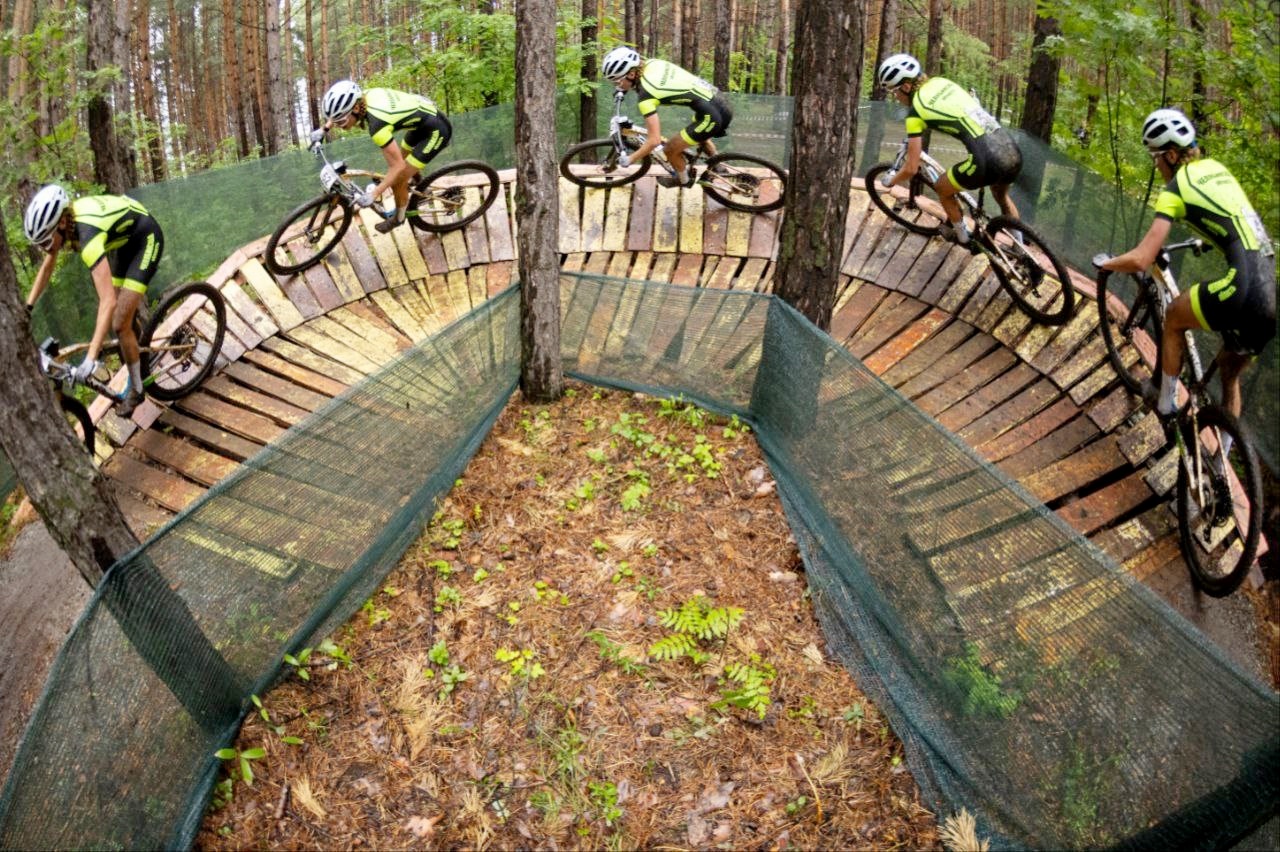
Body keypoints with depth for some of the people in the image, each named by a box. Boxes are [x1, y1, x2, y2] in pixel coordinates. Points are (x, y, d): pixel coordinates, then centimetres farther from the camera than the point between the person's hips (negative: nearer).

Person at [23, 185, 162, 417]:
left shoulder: (87, 233, -39)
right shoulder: (56, 219, -16)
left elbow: (108, 301, -46)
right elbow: (47, 267, 7)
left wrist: (91, 359, -50)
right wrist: (26, 308, 4)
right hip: (124, 239, 8)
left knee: (120, 323, -10)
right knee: (125, 315, 12)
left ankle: (135, 389, 8)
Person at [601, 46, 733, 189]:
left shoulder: (645, 95, -21)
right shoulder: (652, 63, 1)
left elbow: (654, 141, -22)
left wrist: (629, 159, -8)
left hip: (712, 116, -8)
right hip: (720, 103, 8)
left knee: (669, 150, 7)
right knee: (700, 136, 37)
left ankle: (684, 179, 33)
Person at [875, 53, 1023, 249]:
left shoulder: (915, 110, -2)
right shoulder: (941, 82, 18)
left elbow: (911, 168, 0)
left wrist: (891, 181, 20)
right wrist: (917, 139, 50)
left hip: (988, 160, -7)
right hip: (1013, 152, 7)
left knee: (942, 188, 22)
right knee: (1001, 195, 36)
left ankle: (963, 237, 37)